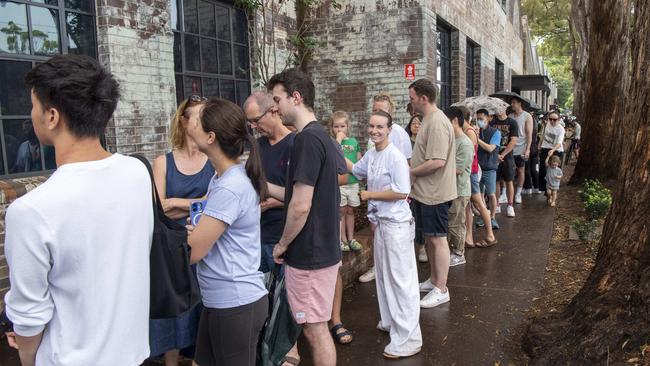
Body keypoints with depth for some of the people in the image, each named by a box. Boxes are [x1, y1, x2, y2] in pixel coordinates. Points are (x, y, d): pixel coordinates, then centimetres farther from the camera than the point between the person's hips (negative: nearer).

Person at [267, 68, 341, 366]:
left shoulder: (307, 139, -20)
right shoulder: (321, 135, 11)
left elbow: (301, 206, -23)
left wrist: (282, 245, -9)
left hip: (309, 255, -9)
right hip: (322, 249, 9)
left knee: (315, 329, 5)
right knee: (316, 326, 20)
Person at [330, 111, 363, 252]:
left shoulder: (353, 141, 5)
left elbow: (360, 160, 13)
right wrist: (338, 139, -21)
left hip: (353, 181, 4)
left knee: (350, 210, 14)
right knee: (341, 211, 6)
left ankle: (351, 239, 25)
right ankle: (343, 239, 17)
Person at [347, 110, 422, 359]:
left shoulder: (395, 157, -18)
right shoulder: (370, 155, 6)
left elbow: (401, 192, -21)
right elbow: (355, 170, 25)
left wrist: (369, 194, -13)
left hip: (396, 224, -9)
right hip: (380, 222, 9)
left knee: (400, 279, -3)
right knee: (384, 274, 20)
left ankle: (408, 338, 5)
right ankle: (390, 322, 38)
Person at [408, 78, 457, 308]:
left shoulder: (437, 123, -21)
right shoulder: (429, 120, 13)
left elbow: (437, 162, -27)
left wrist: (411, 172, -15)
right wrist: (413, 173, 10)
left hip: (434, 193, -10)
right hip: (425, 192, 10)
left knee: (437, 239, -1)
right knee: (429, 237, 18)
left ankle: (441, 290, 10)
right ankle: (433, 280, 32)